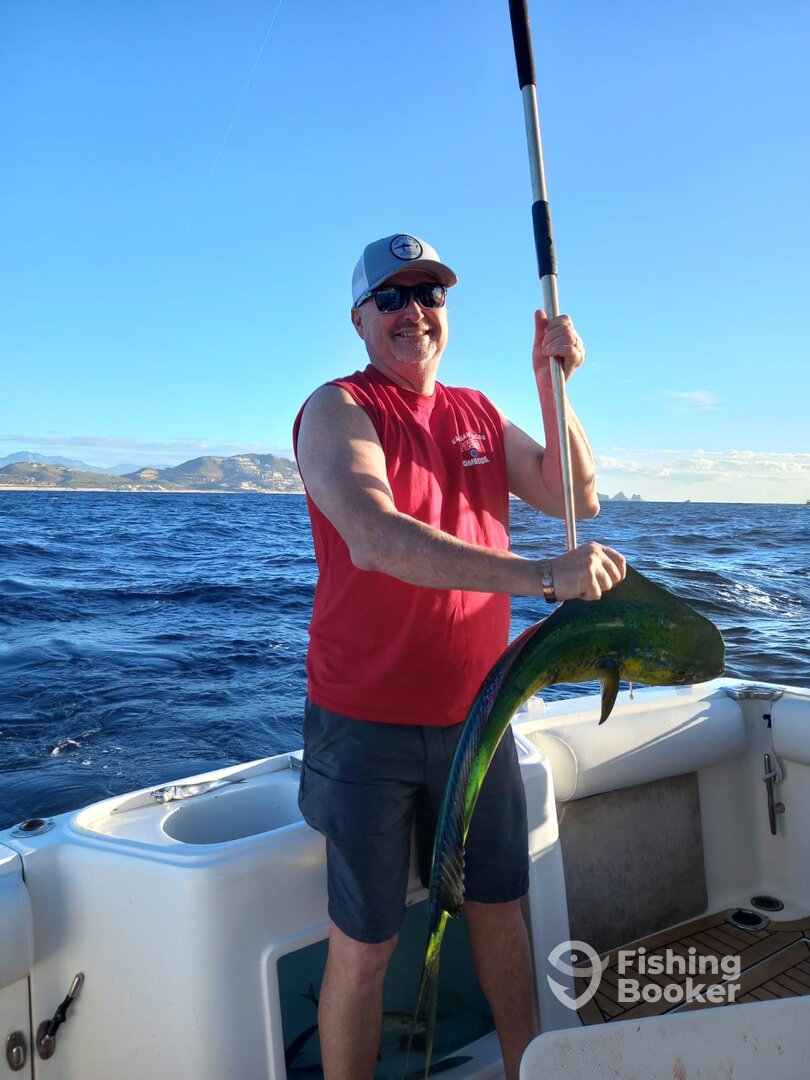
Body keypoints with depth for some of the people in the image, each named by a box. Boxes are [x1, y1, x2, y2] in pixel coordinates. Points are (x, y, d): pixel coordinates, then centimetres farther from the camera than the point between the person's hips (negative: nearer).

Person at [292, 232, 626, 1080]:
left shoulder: (478, 415, 10)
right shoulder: (338, 411, -11)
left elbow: (577, 500, 6)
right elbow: (377, 540, -28)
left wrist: (551, 383, -6)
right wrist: (541, 577, -35)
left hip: (475, 714, 6)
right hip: (368, 725, -6)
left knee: (499, 907, 20)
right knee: (364, 946, 5)